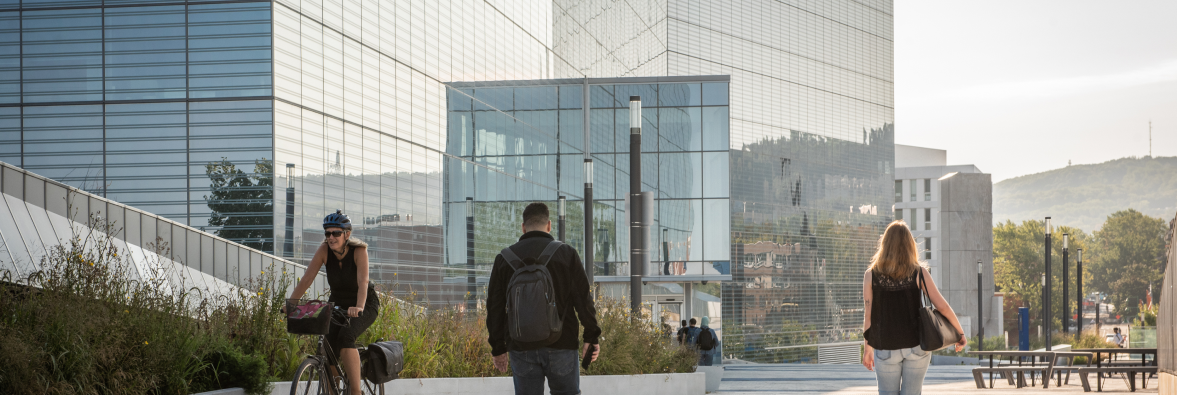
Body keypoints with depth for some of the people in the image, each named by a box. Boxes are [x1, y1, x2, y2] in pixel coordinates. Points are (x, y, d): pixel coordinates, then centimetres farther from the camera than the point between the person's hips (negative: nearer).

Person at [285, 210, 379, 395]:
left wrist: (359, 307, -52)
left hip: (365, 305, -4)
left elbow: (363, 282, -35)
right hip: (338, 303, 4)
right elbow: (307, 278, -17)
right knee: (328, 348, -13)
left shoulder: (359, 250, -23)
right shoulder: (324, 250, -14)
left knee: (346, 336, -31)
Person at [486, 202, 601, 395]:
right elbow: (583, 299, -3)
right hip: (561, 344, -1)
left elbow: (494, 307, 6)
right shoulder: (567, 254, -1)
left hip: (521, 346, 2)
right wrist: (591, 336, 5)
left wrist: (498, 347, 12)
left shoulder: (504, 258, 5)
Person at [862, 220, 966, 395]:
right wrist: (960, 333, 8)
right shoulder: (919, 273, -3)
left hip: (886, 349, 0)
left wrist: (868, 348, 8)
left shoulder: (871, 275, -3)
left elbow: (869, 315, -2)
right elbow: (942, 306, -4)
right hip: (916, 346, 0)